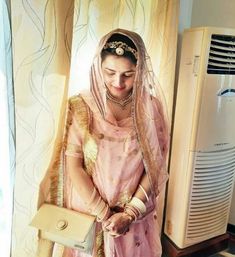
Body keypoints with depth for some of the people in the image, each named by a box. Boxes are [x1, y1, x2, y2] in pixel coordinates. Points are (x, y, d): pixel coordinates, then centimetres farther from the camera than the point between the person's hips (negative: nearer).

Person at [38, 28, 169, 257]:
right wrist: (104, 214, -11)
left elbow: (154, 167, -6)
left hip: (136, 215, 2)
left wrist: (130, 213, -11)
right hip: (88, 213, -1)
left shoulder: (151, 107, -9)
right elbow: (73, 166, -12)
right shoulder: (80, 107, -14)